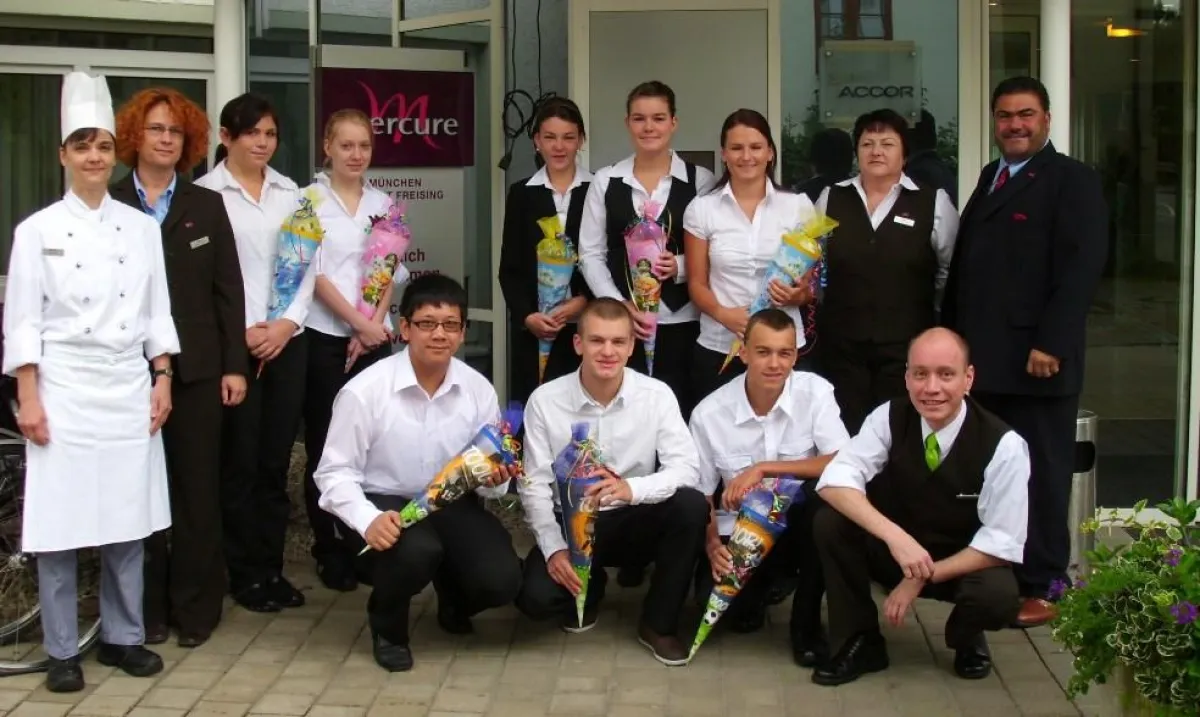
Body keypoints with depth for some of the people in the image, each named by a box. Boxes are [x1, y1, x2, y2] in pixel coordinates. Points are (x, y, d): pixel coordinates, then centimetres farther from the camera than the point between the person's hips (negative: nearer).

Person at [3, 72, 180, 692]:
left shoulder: (141, 227, 7)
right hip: (63, 386, -3)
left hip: (128, 386, 3)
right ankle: (62, 652, 11)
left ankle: (122, 637, 22)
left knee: (127, 520, 8)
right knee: (59, 522, -1)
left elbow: (157, 310, 11)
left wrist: (162, 378, 4)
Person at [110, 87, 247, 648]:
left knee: (198, 487, 5)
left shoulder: (206, 206, 9)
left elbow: (228, 289, 6)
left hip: (196, 367, 1)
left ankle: (196, 607, 14)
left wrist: (234, 365, 1)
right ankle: (147, 608, 14)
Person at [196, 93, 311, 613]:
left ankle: (272, 566, 16)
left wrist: (290, 321, -4)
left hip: (287, 340, 4)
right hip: (232, 344, -4)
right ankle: (245, 573, 11)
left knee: (276, 458, 8)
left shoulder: (290, 193, 11)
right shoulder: (205, 193, -3)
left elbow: (307, 263, 9)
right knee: (239, 461, 1)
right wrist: (240, 331, -11)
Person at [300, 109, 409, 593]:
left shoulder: (383, 204, 11)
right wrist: (359, 324, -12)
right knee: (325, 444, 1)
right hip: (325, 337, -3)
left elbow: (391, 273, 7)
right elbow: (315, 273, -8)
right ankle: (329, 549, 8)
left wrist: (375, 325, -7)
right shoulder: (310, 200, -2)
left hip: (375, 337, 3)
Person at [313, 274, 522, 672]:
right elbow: (335, 473, -11)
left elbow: (491, 477, 7)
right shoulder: (364, 391, -16)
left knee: (500, 580, -20)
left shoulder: (479, 390, -5)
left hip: (453, 503, 3)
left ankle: (452, 598, 22)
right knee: (415, 552, -37)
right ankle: (387, 627, 1)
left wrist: (494, 480, -19)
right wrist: (368, 519, -30)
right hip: (386, 505, -3)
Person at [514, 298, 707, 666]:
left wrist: (632, 489, -39)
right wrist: (554, 548, -22)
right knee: (535, 596, -27)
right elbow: (534, 484, -9)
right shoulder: (544, 400, -12)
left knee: (691, 505, -30)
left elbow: (685, 468, -19)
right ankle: (587, 586, 15)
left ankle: (658, 623, -8)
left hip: (634, 521, 0)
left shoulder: (657, 395, -12)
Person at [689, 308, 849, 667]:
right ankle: (759, 587, 18)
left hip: (799, 523, 0)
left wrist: (763, 468, -28)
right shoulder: (708, 413, -11)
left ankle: (806, 621, -13)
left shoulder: (815, 391, -13)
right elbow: (701, 496, -1)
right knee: (735, 613, -23)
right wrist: (712, 544, -21)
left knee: (823, 496, -34)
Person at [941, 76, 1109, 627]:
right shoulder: (990, 177, 20)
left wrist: (1050, 344, -21)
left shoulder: (1073, 180, -4)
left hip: (1034, 359, -7)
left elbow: (1081, 268, -14)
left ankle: (1042, 589, 10)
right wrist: (951, 335, 12)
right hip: (983, 357, 7)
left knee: (1040, 476, 2)